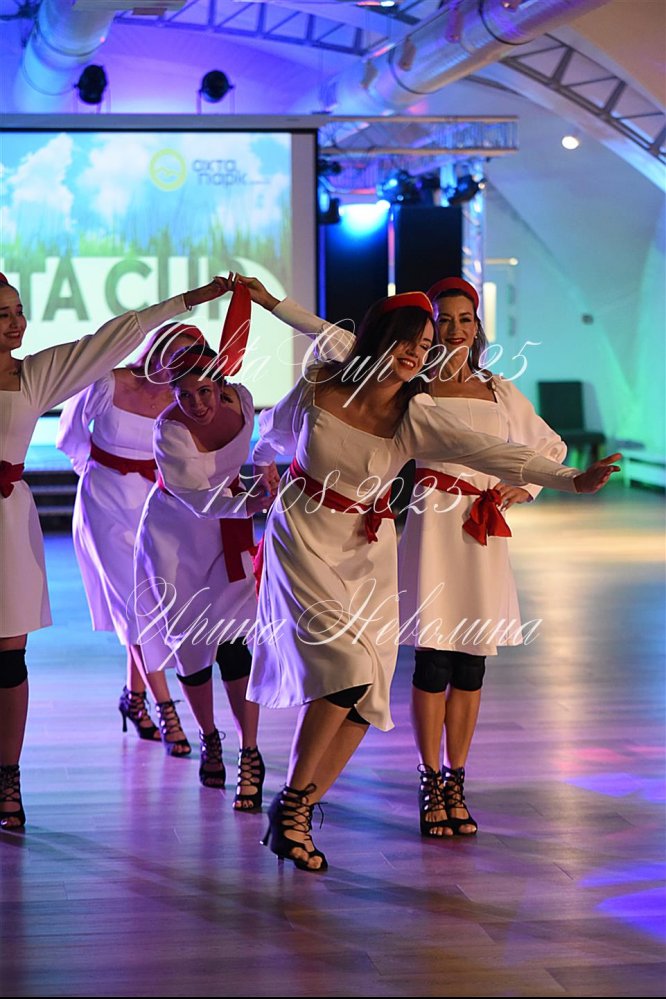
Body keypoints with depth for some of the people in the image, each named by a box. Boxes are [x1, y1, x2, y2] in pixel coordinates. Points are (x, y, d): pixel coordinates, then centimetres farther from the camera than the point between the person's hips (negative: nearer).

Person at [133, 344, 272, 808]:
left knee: (232, 639, -11)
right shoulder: (170, 430, -28)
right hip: (176, 532, -2)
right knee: (189, 639, 3)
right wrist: (248, 503, -50)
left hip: (228, 529, 2)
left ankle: (250, 754, -10)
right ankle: (209, 739, 25)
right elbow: (196, 498, -35)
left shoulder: (240, 400, -14)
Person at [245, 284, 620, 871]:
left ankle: (298, 816, 11)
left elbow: (486, 451, -22)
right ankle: (292, 801, -6)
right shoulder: (319, 387, -10)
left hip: (368, 552, 3)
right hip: (303, 540, -3)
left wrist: (572, 480, -34)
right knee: (348, 667, -20)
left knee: (364, 698, -3)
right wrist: (262, 474, 33)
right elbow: (275, 432, 13)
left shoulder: (414, 415, -8)